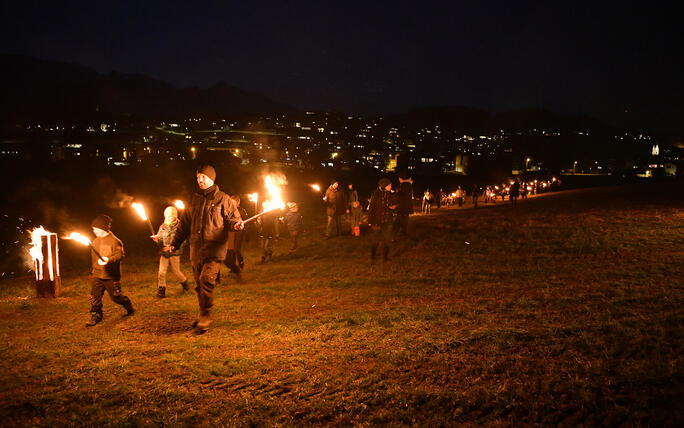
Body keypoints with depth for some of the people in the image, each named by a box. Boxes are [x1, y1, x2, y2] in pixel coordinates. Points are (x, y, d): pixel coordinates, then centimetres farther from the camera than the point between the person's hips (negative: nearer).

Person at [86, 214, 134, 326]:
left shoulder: (114, 241, -11)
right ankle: (95, 316, 8)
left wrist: (108, 260, -36)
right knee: (95, 296, -2)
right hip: (97, 275, 6)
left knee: (116, 296, 3)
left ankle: (129, 307, 28)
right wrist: (94, 268, 25)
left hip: (111, 276, -6)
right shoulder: (95, 241, 11)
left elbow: (120, 255, -20)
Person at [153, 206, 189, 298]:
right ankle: (161, 289, 7)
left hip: (175, 252, -3)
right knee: (162, 271, -4)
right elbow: (160, 241, 13)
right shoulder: (162, 227, 8)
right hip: (164, 252, 3)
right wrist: (157, 239, -11)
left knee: (176, 271, 6)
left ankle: (184, 282, 35)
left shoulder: (179, 226, -5)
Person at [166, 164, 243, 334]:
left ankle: (205, 319, -10)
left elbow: (233, 218, 5)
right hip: (196, 250, 5)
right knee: (199, 285, 9)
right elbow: (184, 224, 20)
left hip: (214, 249, -5)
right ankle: (203, 316, 23)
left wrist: (236, 224, -20)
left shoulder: (223, 199, 2)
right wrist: (174, 244, 16)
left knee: (206, 280, -18)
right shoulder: (193, 199, 15)